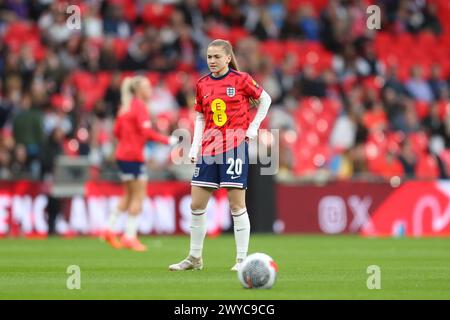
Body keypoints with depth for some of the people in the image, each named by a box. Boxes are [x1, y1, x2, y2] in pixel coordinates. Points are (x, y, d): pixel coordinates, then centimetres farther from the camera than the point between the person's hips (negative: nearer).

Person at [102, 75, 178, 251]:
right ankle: (130, 237, -3)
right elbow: (146, 131, -21)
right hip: (134, 156, -9)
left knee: (128, 196, 17)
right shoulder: (139, 106, -11)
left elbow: (117, 131, 14)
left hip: (123, 155, 9)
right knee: (138, 196, -2)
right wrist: (168, 140, -18)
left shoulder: (126, 107, 14)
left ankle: (109, 230, 14)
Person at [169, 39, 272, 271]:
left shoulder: (241, 80, -3)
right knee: (196, 204, 4)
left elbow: (265, 99, 8)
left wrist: (253, 128, 1)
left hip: (235, 146, -5)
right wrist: (195, 147, 5)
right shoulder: (202, 84, 9)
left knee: (237, 204, -5)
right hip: (208, 148, 5)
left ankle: (242, 258, 1)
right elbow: (200, 118, 15)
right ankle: (195, 258, 15)